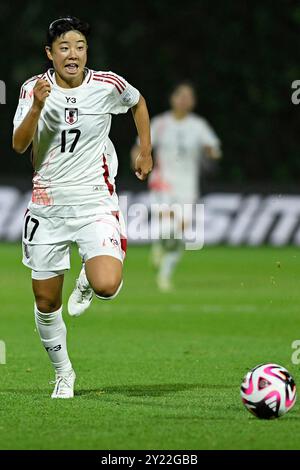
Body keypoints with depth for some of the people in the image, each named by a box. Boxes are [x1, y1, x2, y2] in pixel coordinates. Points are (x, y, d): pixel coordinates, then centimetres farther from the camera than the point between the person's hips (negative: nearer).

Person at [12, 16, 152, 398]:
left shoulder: (107, 86, -4)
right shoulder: (34, 88, -2)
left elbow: (138, 102, 19)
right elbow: (18, 145, -13)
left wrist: (145, 152, 17)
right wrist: (37, 106, -27)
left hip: (95, 202, -1)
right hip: (47, 205, 2)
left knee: (106, 286, -24)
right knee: (46, 303, 7)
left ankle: (87, 281, 14)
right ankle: (63, 374, 29)